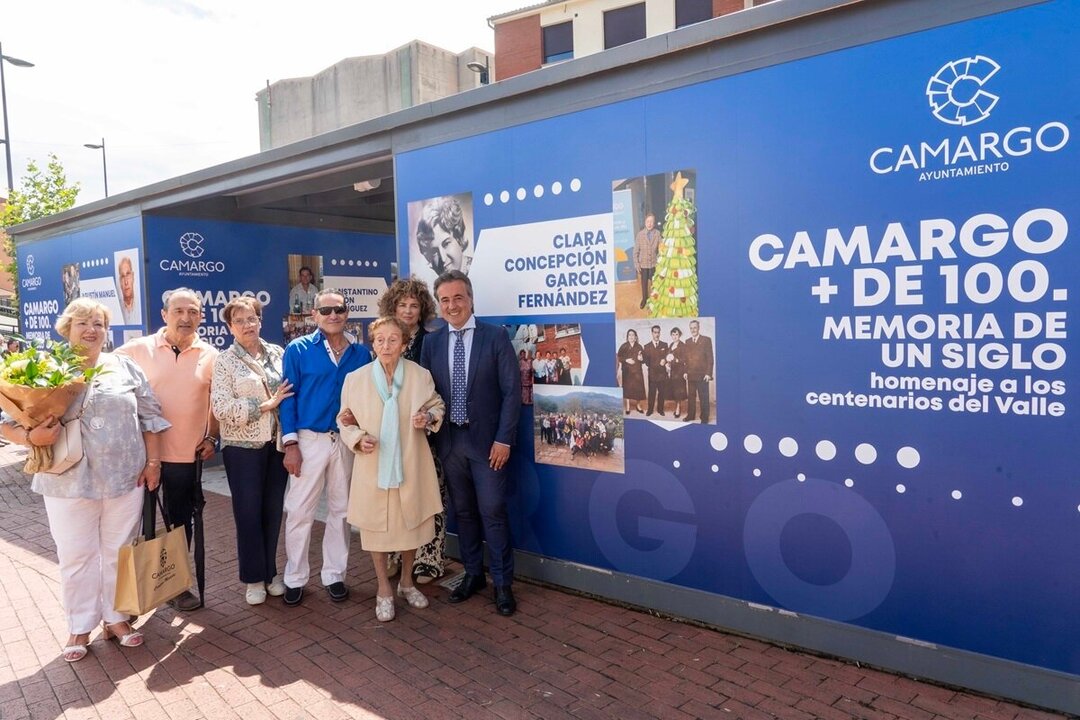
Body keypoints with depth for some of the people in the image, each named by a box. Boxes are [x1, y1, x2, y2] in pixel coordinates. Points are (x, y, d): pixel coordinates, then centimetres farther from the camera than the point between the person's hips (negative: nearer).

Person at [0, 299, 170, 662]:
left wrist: (153, 461, 1)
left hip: (124, 478, 1)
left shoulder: (125, 368, 5)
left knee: (120, 552, 11)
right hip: (69, 482, -1)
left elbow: (150, 416, 6)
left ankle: (116, 617, 26)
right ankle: (80, 626, 24)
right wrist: (31, 436, -22)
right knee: (76, 557, 9)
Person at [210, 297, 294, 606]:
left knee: (273, 510, 10)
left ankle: (271, 572, 26)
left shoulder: (278, 353, 7)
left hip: (277, 444, 3)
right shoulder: (225, 361, -2)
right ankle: (253, 578, 20)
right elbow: (221, 408, -13)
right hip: (243, 447, -3)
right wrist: (266, 404, -16)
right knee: (248, 512, 5)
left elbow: (291, 394, 11)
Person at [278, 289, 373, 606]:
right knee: (299, 511, 1)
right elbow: (287, 397, -5)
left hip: (348, 441, 3)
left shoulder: (361, 353, 4)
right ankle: (295, 578, 16)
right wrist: (290, 443, -10)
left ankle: (334, 575, 24)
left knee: (341, 509, 11)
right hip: (309, 439, -2)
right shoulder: (298, 349, -3)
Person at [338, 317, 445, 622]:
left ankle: (406, 581, 38)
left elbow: (437, 406, 8)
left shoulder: (421, 375, -5)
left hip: (410, 464, 1)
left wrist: (429, 417, -14)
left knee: (411, 524, 15)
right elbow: (345, 420, 2)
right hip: (372, 465, -1)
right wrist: (358, 438, -17)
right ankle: (384, 588, 28)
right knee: (376, 526, 9)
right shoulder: (355, 379, -6)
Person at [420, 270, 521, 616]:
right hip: (449, 440, 4)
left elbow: (512, 390, -8)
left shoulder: (495, 336, -6)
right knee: (463, 511, 14)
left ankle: (503, 583, 14)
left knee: (492, 511, 0)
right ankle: (473, 574, 30)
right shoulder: (431, 342, 5)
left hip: (487, 440, -4)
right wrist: (429, 431, 2)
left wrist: (503, 439, -12)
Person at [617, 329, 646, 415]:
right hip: (627, 370, -2)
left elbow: (644, 357, 7)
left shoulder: (639, 346, 7)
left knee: (638, 387, 0)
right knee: (627, 387, -2)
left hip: (637, 370, 2)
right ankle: (627, 407, 8)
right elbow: (619, 357, -2)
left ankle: (638, 405, 17)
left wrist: (641, 358, -15)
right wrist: (626, 360, -16)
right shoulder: (623, 346, 1)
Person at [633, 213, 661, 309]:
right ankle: (644, 299, 35)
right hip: (643, 263, 0)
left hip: (654, 263, 0)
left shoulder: (658, 233, -12)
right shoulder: (640, 234, -11)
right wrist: (636, 263, -5)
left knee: (654, 282, 13)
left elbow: (660, 249, -8)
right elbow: (636, 250, -5)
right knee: (644, 282, 16)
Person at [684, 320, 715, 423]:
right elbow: (685, 358, 13)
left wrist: (708, 373, -10)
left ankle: (704, 418, 8)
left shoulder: (707, 340, 0)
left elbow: (710, 358, -4)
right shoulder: (687, 342, 13)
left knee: (704, 398, 1)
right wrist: (685, 371, 3)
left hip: (702, 375, -4)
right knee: (691, 396, 8)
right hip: (690, 375, 4)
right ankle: (690, 415, 16)